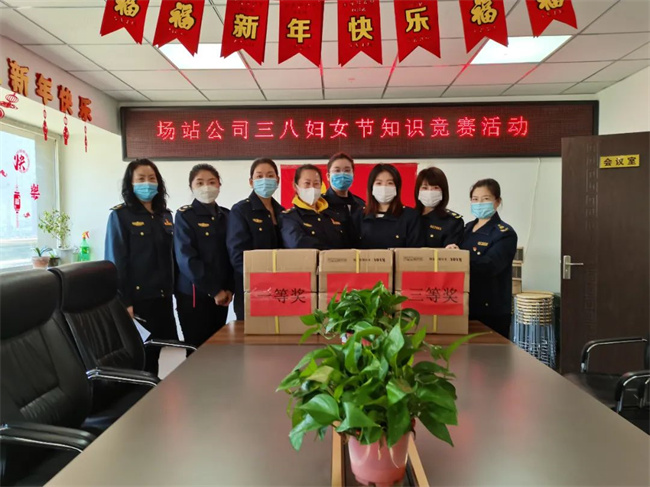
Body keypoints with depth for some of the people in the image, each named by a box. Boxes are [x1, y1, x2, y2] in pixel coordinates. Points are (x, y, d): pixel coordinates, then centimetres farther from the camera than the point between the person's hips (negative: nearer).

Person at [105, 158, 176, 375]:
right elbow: (116, 262, -11)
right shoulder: (120, 215, -6)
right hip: (137, 297, -5)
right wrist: (123, 302, -16)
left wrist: (171, 291, 12)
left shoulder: (165, 215, 12)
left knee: (155, 350, 12)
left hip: (163, 297, 5)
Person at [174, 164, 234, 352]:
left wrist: (229, 288, -4)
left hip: (222, 294, 5)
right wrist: (214, 290, -14)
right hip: (193, 294, -4)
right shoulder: (184, 216, -5)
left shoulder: (226, 216, 9)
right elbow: (186, 259, -13)